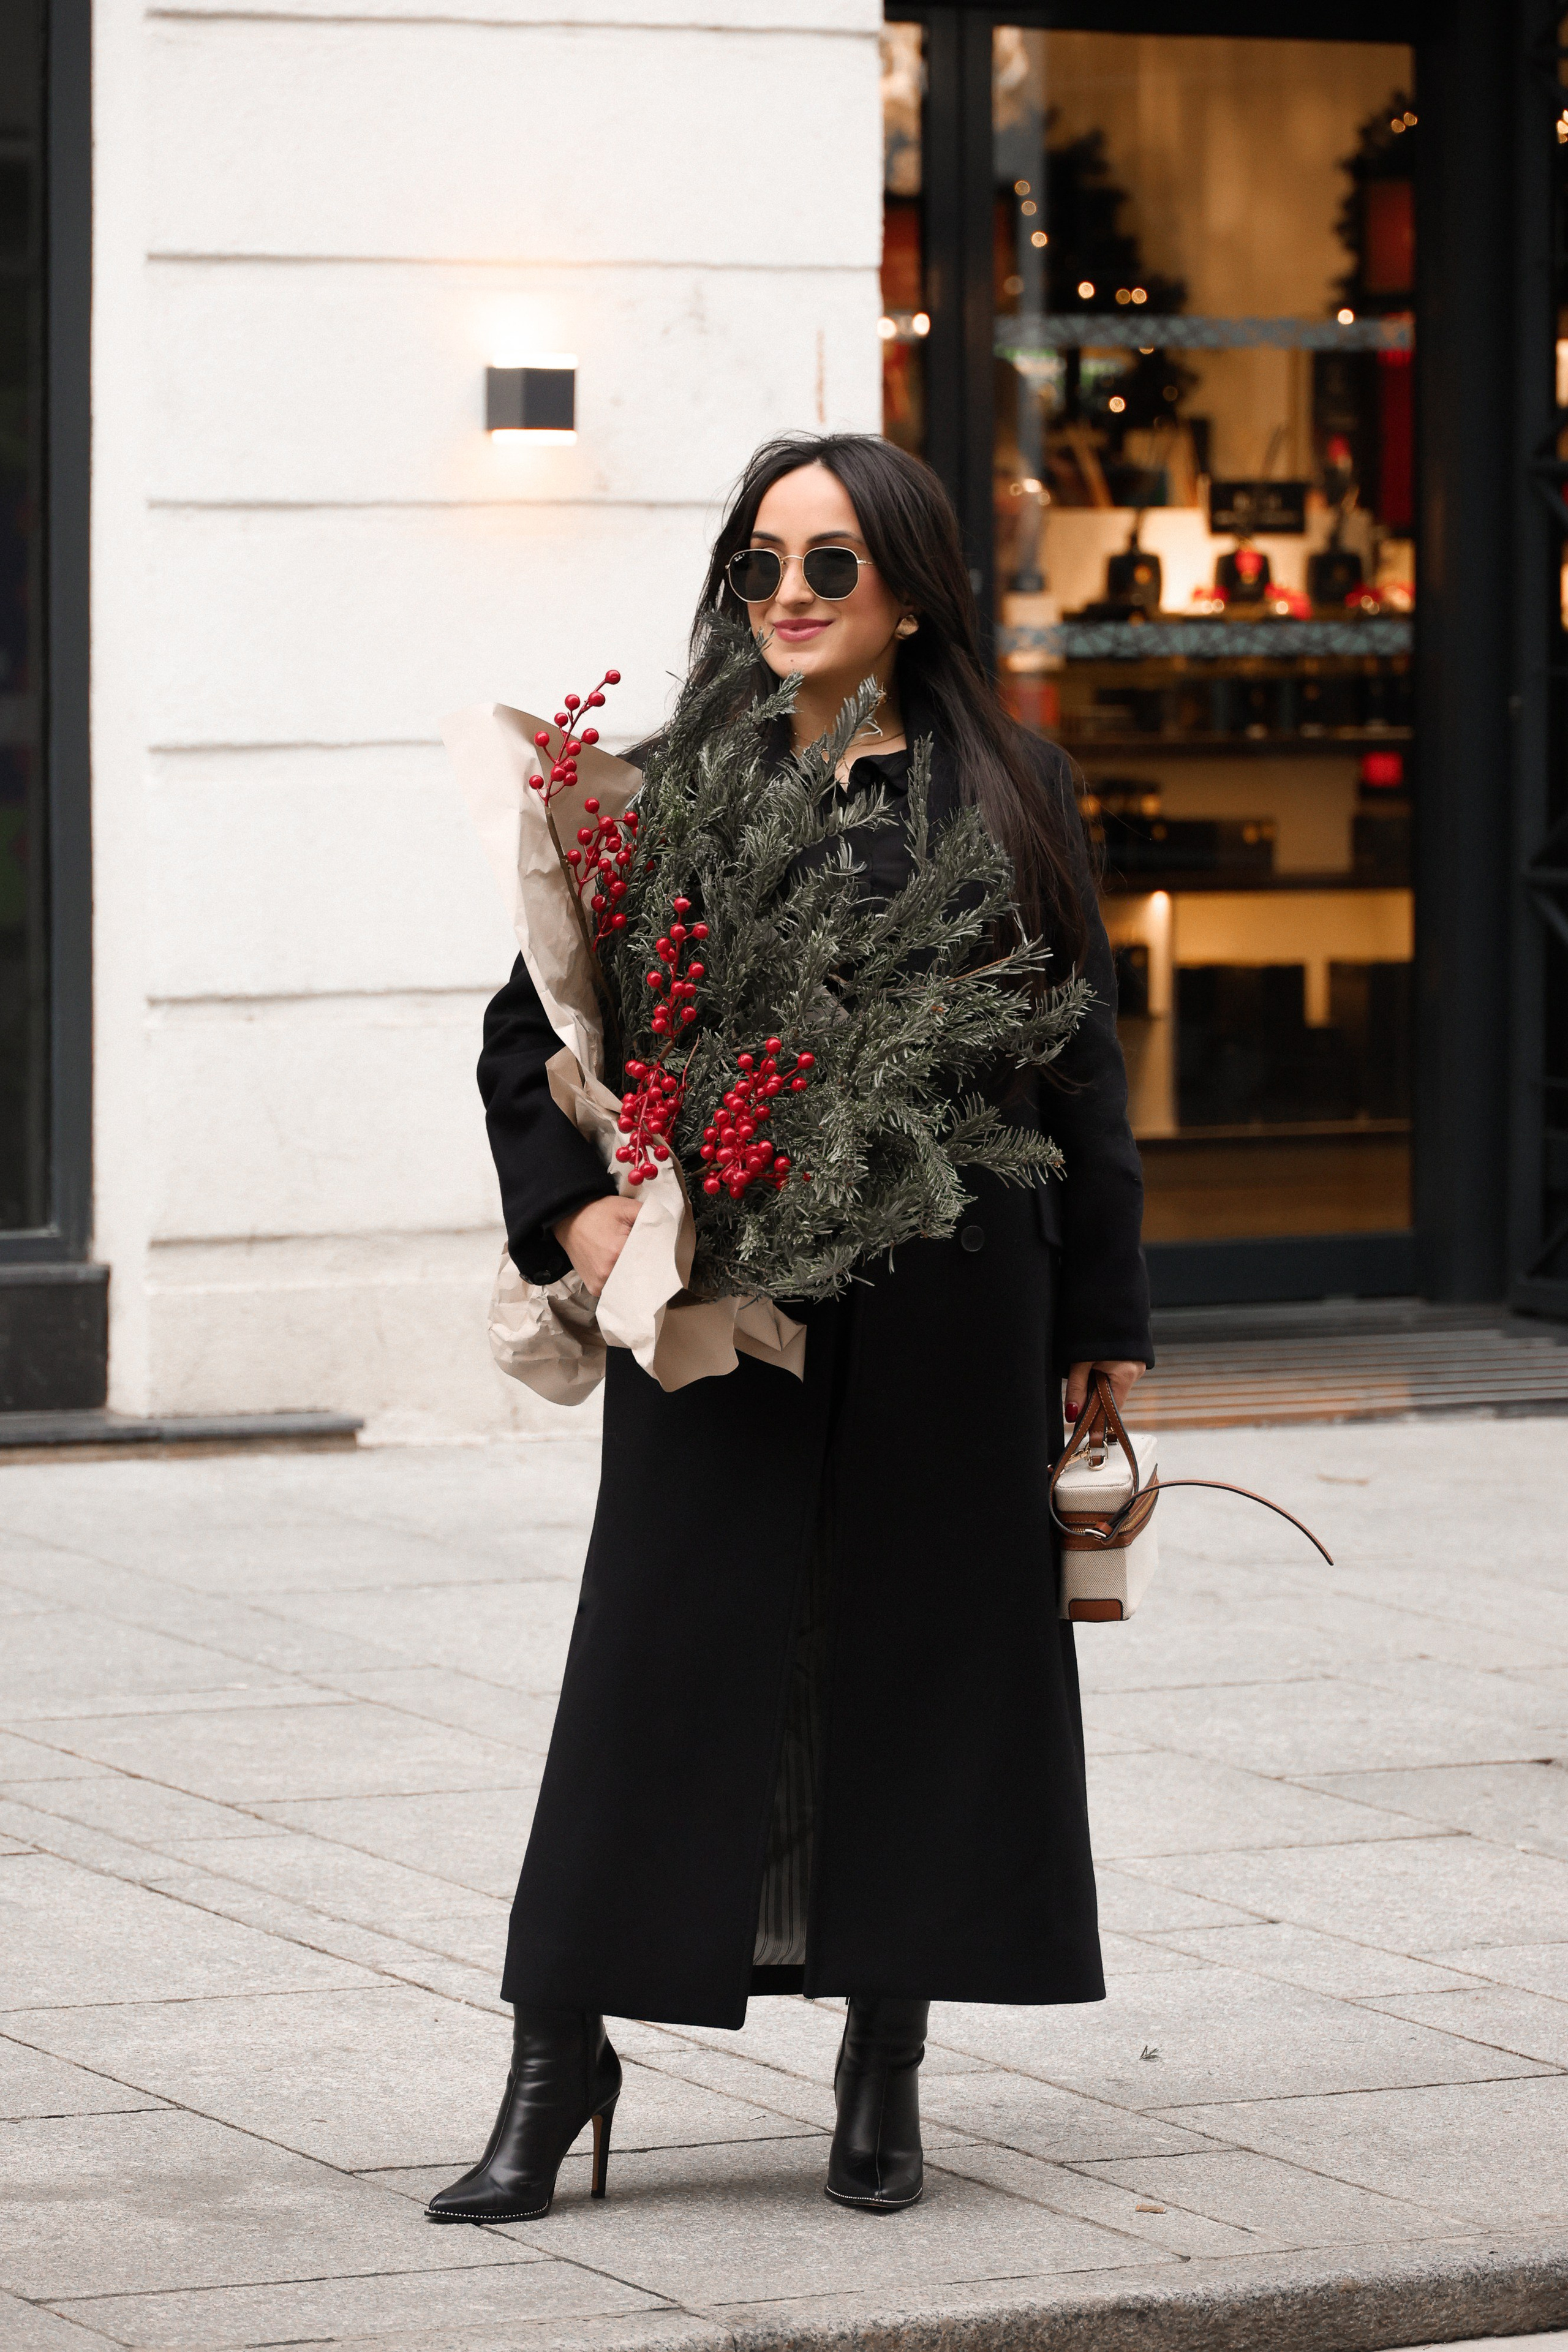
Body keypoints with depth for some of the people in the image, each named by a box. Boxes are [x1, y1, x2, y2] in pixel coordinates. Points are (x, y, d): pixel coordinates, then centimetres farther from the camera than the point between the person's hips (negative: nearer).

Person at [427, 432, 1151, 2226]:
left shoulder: (1007, 797, 5)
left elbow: (1078, 1062, 7)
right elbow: (528, 1023, 7)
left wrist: (1100, 1320, 5)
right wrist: (574, 1207, -9)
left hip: (947, 1317, 1)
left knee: (921, 1655, 5)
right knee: (668, 1660, -1)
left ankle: (883, 2073, 17)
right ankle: (556, 2066, 6)